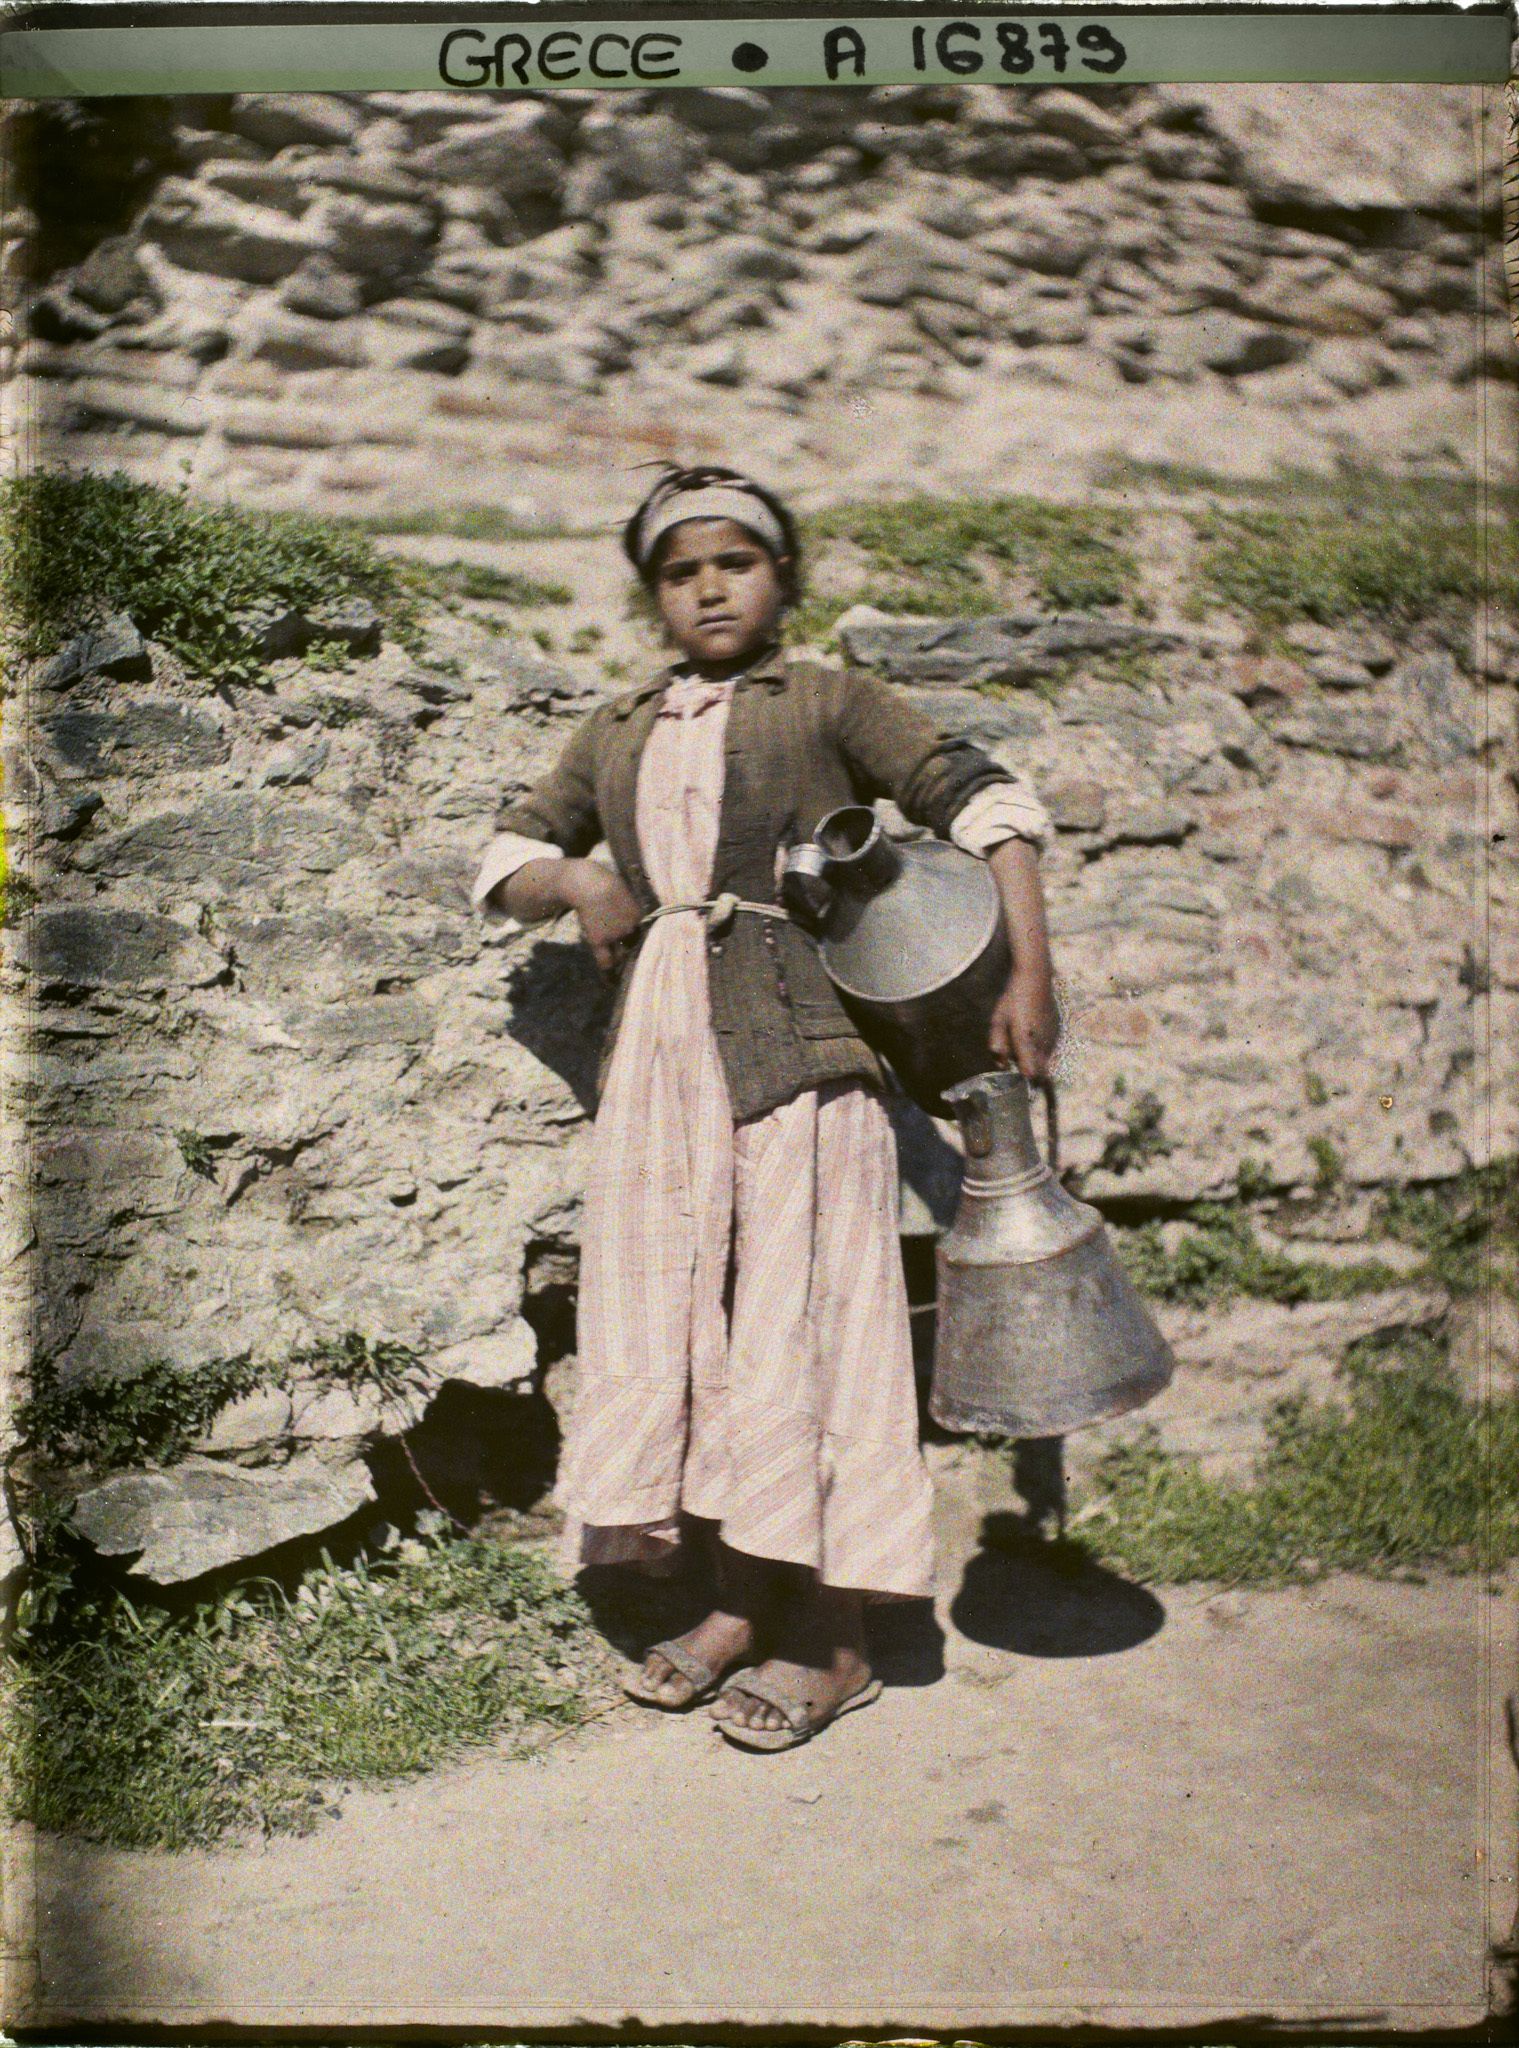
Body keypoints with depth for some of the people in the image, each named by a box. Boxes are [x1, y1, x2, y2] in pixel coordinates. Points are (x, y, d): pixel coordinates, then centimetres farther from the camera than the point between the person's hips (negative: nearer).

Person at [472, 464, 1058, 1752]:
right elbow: (507, 857, 26)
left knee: (803, 1307, -4)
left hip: (793, 1031, -5)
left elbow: (987, 802, 2)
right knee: (676, 1309, 6)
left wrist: (1029, 973, -9)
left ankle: (833, 1638, 6)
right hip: (660, 1042, 5)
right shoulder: (618, 733, 19)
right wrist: (577, 881, 3)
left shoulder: (829, 702, 7)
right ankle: (746, 1600, 20)